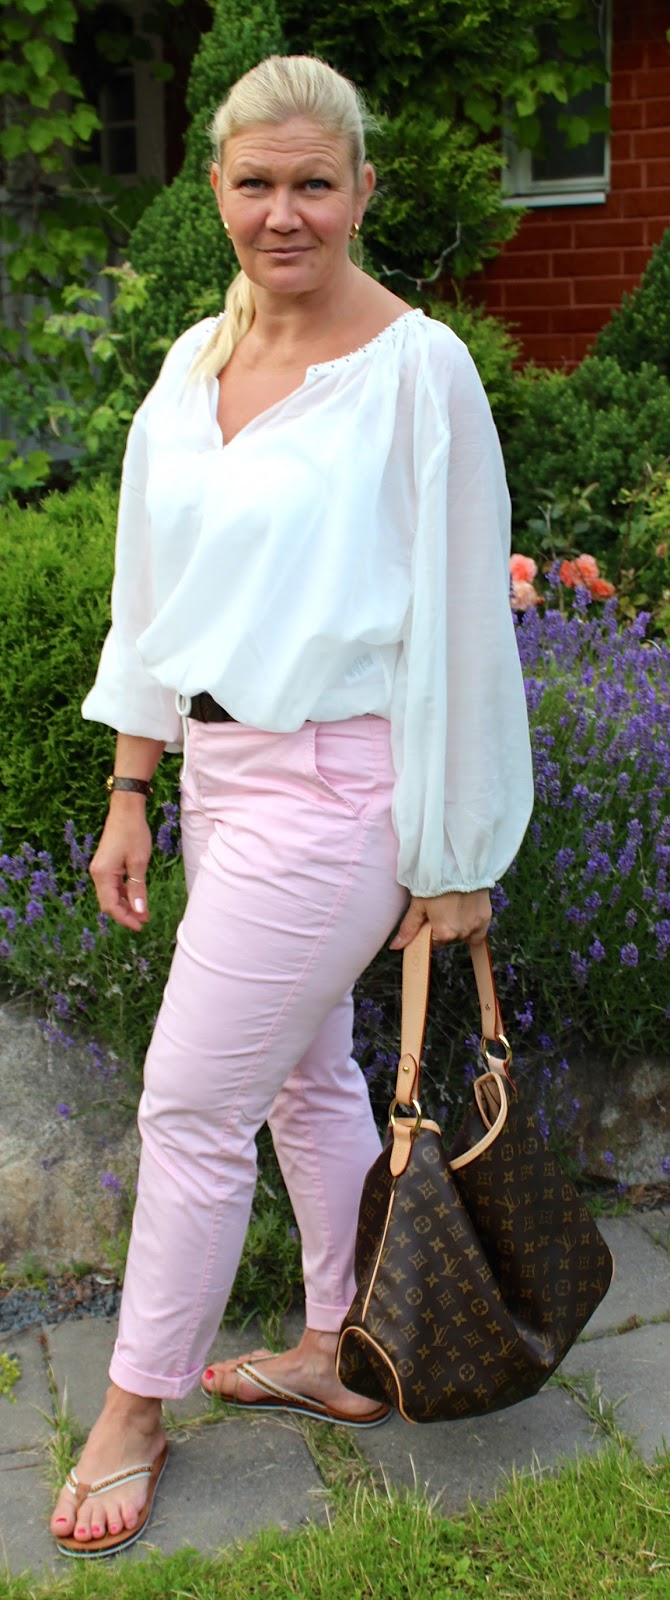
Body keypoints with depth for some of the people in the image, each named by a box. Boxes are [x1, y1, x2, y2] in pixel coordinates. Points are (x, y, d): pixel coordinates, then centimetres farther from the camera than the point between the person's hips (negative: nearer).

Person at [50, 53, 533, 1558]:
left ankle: (134, 1413, 19)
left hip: (334, 783, -7)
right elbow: (157, 592, 13)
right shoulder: (197, 360, 8)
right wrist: (129, 790, 12)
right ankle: (340, 1355, 35)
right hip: (219, 766, 7)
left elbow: (463, 616, -12)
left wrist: (458, 856, -10)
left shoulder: (416, 367, -13)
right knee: (305, 1072, 18)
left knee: (190, 1099, 0)